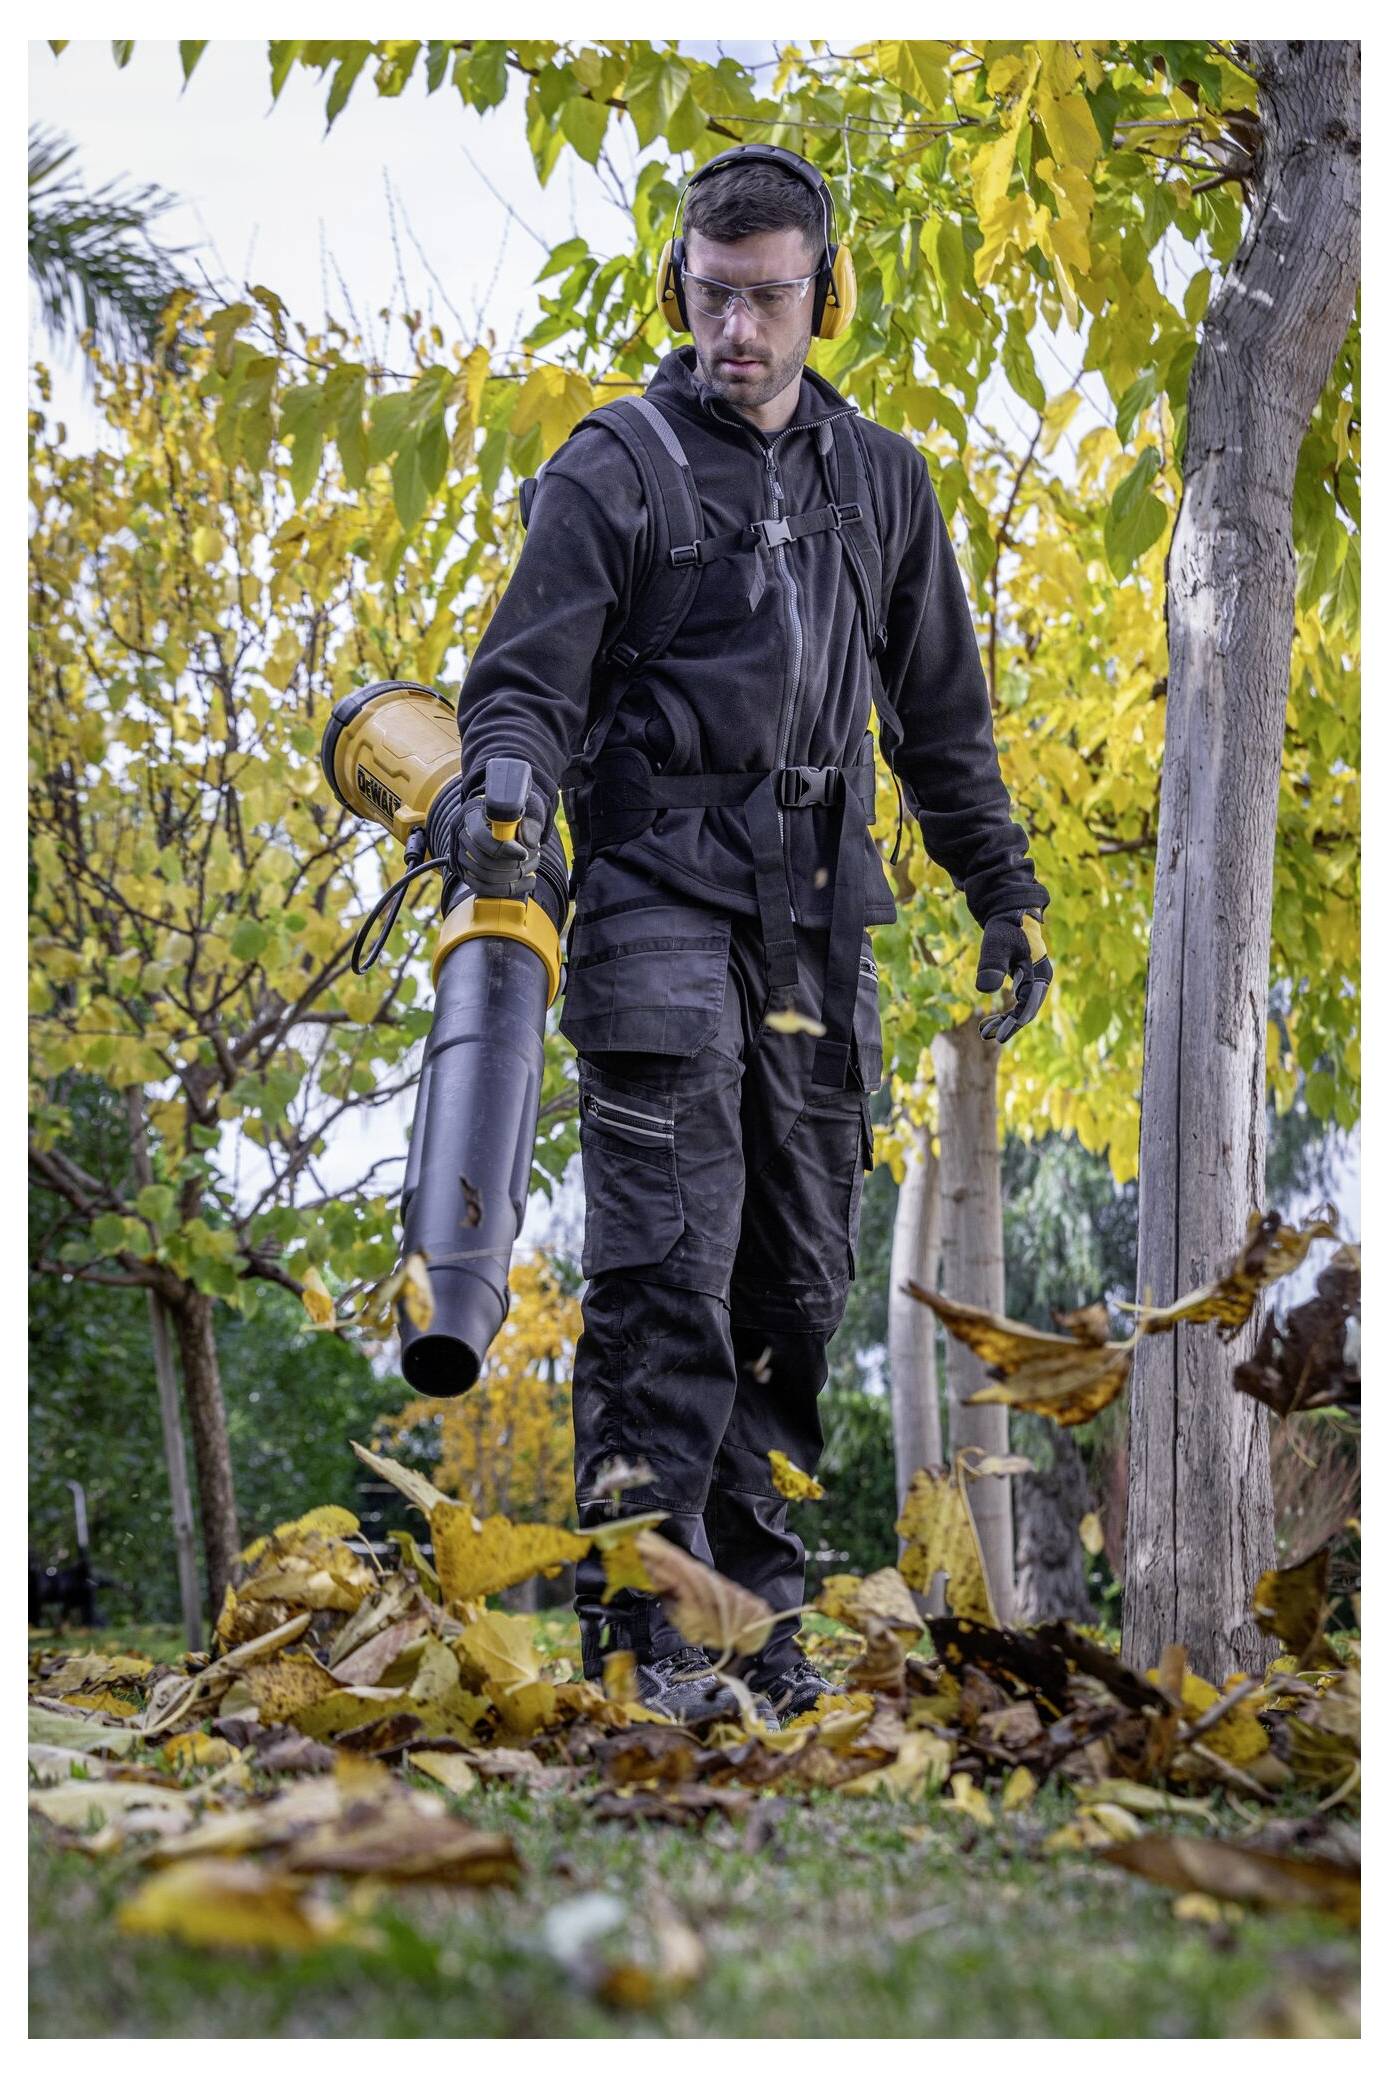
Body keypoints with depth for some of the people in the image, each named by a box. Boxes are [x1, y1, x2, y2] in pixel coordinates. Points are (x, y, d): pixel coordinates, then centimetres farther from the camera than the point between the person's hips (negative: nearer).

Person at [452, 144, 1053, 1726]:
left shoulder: (880, 480, 15)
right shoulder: (615, 466, 0)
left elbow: (939, 714, 21)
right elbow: (527, 679, -6)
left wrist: (1004, 892, 19)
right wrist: (505, 795, -27)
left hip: (817, 911, 5)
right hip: (660, 895, -5)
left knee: (797, 1272, 6)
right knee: (668, 1269, -12)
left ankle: (747, 1590, 15)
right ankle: (643, 1619, -9)